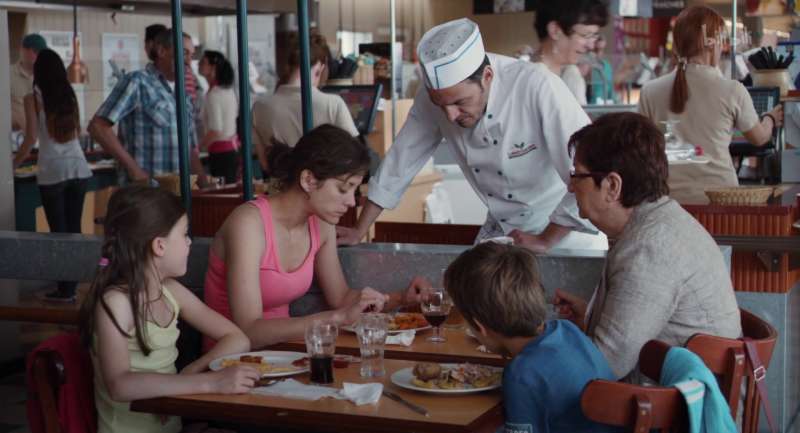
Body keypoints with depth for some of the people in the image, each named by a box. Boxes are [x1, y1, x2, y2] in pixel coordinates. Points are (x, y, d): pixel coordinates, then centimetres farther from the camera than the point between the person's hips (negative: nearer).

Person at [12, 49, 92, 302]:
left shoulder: (33, 98, -1)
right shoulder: (70, 95, 13)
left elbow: (31, 139, -6)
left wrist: (13, 166, 5)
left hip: (52, 171, -4)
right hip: (79, 168, 4)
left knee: (59, 231, 1)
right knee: (74, 228, 9)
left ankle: (64, 290, 4)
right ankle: (71, 287, 13)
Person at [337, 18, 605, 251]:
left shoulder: (537, 87, -31)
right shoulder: (436, 94, -14)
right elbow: (403, 158, -3)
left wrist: (545, 240, -23)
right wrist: (359, 232, -2)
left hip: (565, 232, -4)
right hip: (501, 231, 4)